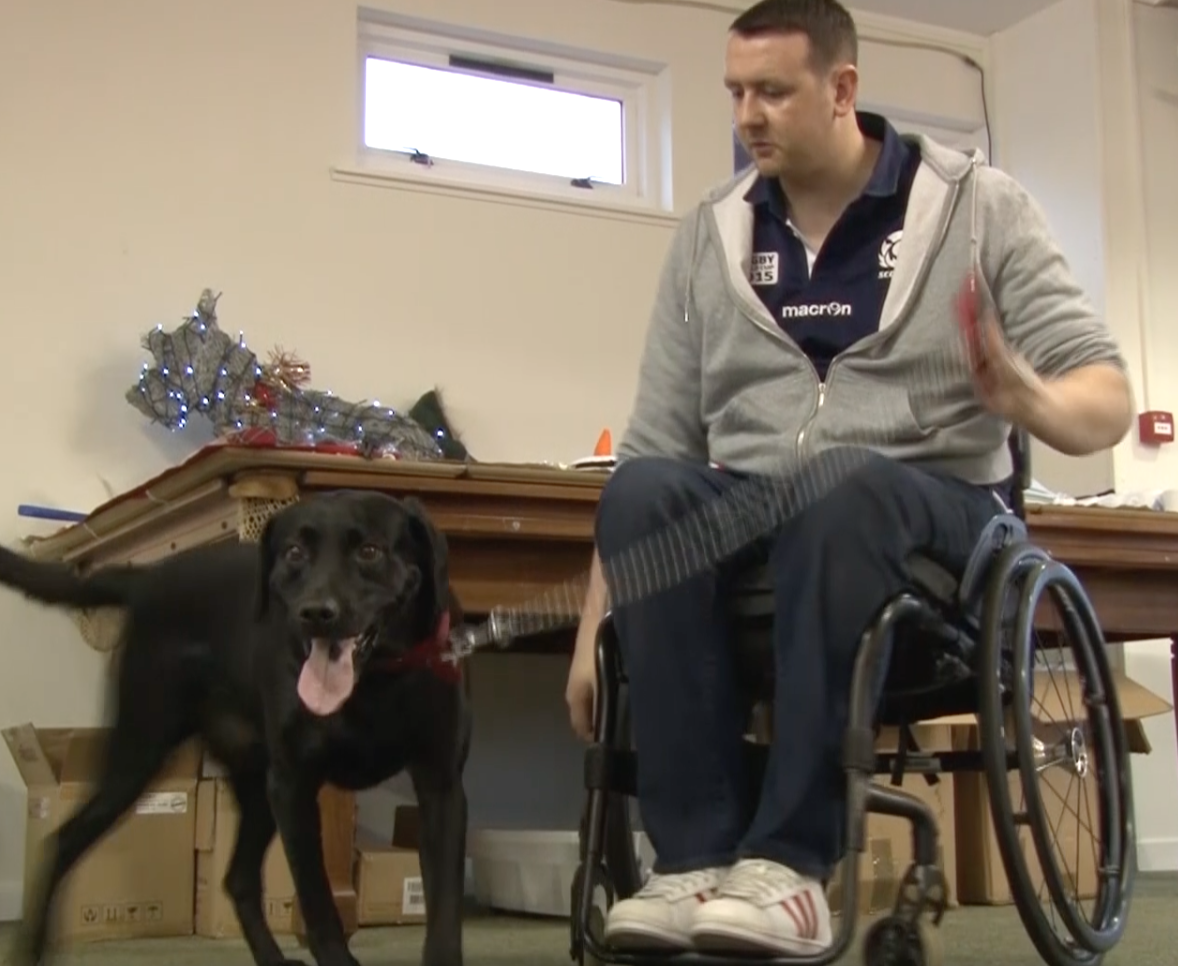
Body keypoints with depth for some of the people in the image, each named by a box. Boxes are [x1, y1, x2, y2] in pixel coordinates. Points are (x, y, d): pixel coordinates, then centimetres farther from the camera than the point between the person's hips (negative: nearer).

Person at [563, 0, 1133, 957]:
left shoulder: (978, 204, 1)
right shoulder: (709, 234, 9)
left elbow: (1107, 400, -4)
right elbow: (655, 438, 7)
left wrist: (1027, 399, -29)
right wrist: (593, 630, 0)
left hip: (925, 515, -2)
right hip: (748, 517, 3)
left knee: (843, 487, -37)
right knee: (642, 490, -30)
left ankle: (791, 859, -32)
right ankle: (695, 856, -29)